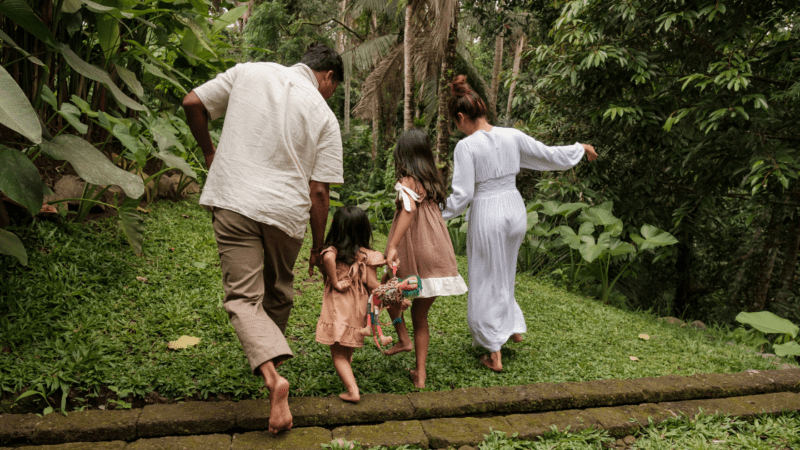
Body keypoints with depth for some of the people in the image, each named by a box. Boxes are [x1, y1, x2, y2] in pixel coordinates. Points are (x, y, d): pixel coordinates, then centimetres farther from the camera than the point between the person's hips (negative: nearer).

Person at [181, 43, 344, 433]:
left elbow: (192, 103, 4)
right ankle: (272, 355, 37)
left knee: (243, 297, -1)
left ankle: (271, 373, -20)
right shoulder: (324, 116, 1)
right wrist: (319, 247, 7)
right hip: (287, 211, 0)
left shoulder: (249, 72, 6)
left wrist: (209, 152, 20)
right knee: (278, 294, 22)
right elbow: (318, 191, -3)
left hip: (233, 200, 0)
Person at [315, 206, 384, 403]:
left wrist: (334, 281, -20)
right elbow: (373, 285, -6)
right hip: (358, 311, 3)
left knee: (338, 355, 3)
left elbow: (327, 257, -32)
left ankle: (352, 390, -9)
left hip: (336, 310, -3)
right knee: (347, 350, 26)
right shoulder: (366, 256, -4)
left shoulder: (332, 252, -6)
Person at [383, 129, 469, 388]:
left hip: (415, 257, -6)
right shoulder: (433, 180, 13)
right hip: (438, 258, 6)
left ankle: (403, 339, 16)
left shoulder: (407, 181, -8)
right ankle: (420, 374, 19)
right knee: (420, 314, 17)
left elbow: (409, 209, -26)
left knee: (386, 287, 24)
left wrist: (392, 246, -34)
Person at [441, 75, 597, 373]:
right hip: (514, 208, 5)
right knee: (503, 274, 28)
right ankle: (514, 327, 39)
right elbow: (550, 156, 7)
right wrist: (581, 148, 25)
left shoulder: (466, 147, -16)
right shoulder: (512, 136, -2)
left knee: (486, 281, 9)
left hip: (486, 214, -5)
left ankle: (494, 355, 17)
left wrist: (437, 217, -4)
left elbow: (462, 195, -17)